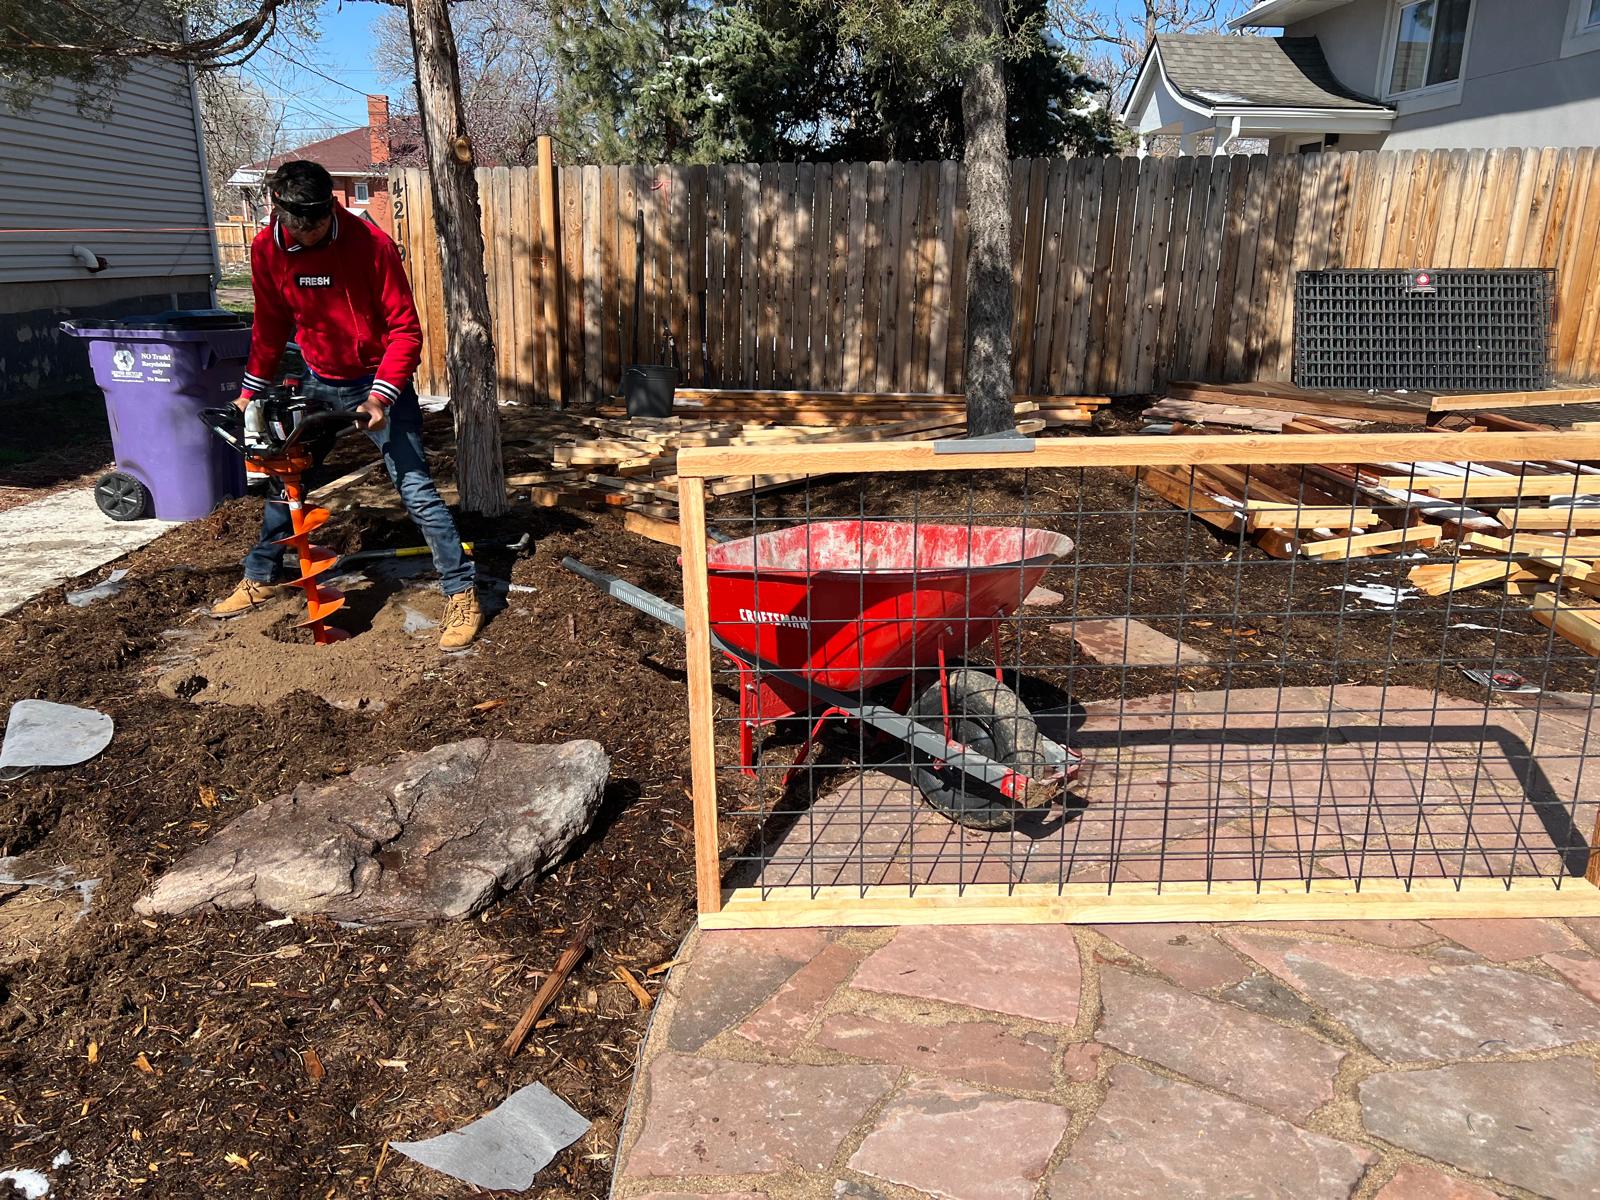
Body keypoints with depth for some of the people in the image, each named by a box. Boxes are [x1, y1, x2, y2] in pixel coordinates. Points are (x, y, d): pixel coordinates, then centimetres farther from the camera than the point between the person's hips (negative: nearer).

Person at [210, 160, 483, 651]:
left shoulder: (371, 243, -20)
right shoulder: (266, 250, -5)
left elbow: (405, 329, -16)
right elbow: (270, 326, 9)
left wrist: (381, 394, -26)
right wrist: (249, 390, 7)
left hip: (380, 381, -5)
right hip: (320, 382, 5)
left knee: (416, 488, -12)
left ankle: (463, 594, -6)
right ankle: (260, 579, 31)